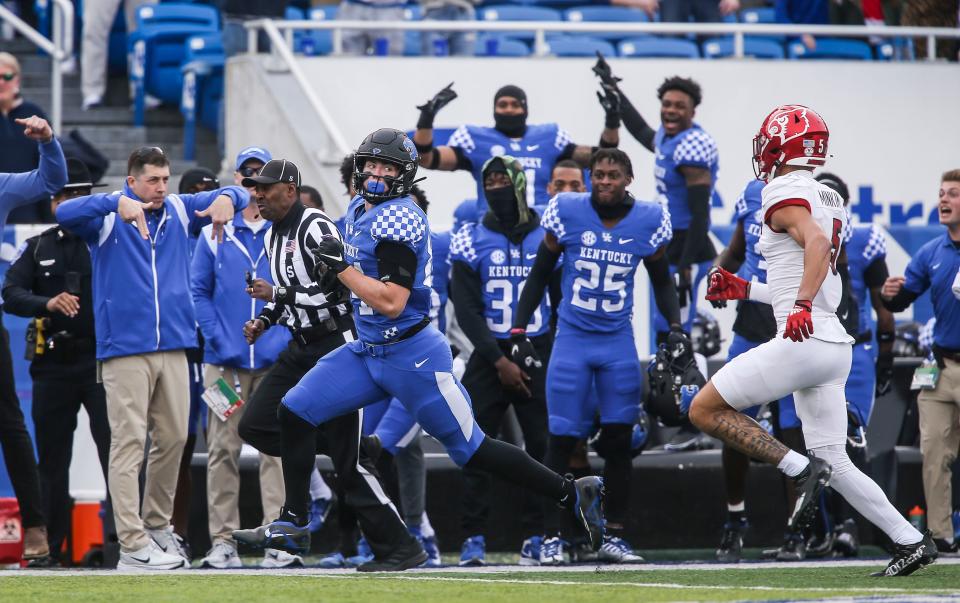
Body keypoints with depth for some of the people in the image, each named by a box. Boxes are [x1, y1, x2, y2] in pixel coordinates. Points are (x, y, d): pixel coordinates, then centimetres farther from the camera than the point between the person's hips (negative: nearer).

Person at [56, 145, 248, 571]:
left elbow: (235, 196, 13)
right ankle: (133, 545, -10)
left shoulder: (178, 211, 12)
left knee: (173, 439, 11)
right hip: (125, 349, -6)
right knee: (129, 443, -7)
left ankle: (157, 525, 28)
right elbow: (65, 213, -21)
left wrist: (227, 198, -13)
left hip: (173, 345, 6)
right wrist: (118, 203, -36)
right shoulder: (107, 217, -3)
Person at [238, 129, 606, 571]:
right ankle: (293, 520, 8)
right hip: (366, 351, 9)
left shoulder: (397, 219, -19)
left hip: (412, 356, -9)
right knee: (294, 413, 0)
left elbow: (392, 302, -24)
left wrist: (341, 267, -18)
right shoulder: (359, 209, 9)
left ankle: (573, 494, 4)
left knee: (472, 450, -4)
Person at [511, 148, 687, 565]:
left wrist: (676, 327, 0)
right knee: (562, 441, -4)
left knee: (619, 440, 0)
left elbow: (662, 282, 13)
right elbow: (539, 276, 2)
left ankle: (615, 538, 8)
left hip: (619, 343, 2)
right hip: (572, 338, -2)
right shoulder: (567, 213, -7)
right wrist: (519, 332, -2)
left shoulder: (648, 221, -2)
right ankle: (552, 538, 2)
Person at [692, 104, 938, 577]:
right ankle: (912, 542, 4)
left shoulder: (784, 194, -7)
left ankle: (801, 470, -13)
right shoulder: (829, 199, 21)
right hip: (835, 344, 9)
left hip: (804, 340, -9)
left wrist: (802, 305, -36)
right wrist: (744, 290, 28)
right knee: (834, 464, 12)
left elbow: (817, 241, -26)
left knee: (705, 410, -1)